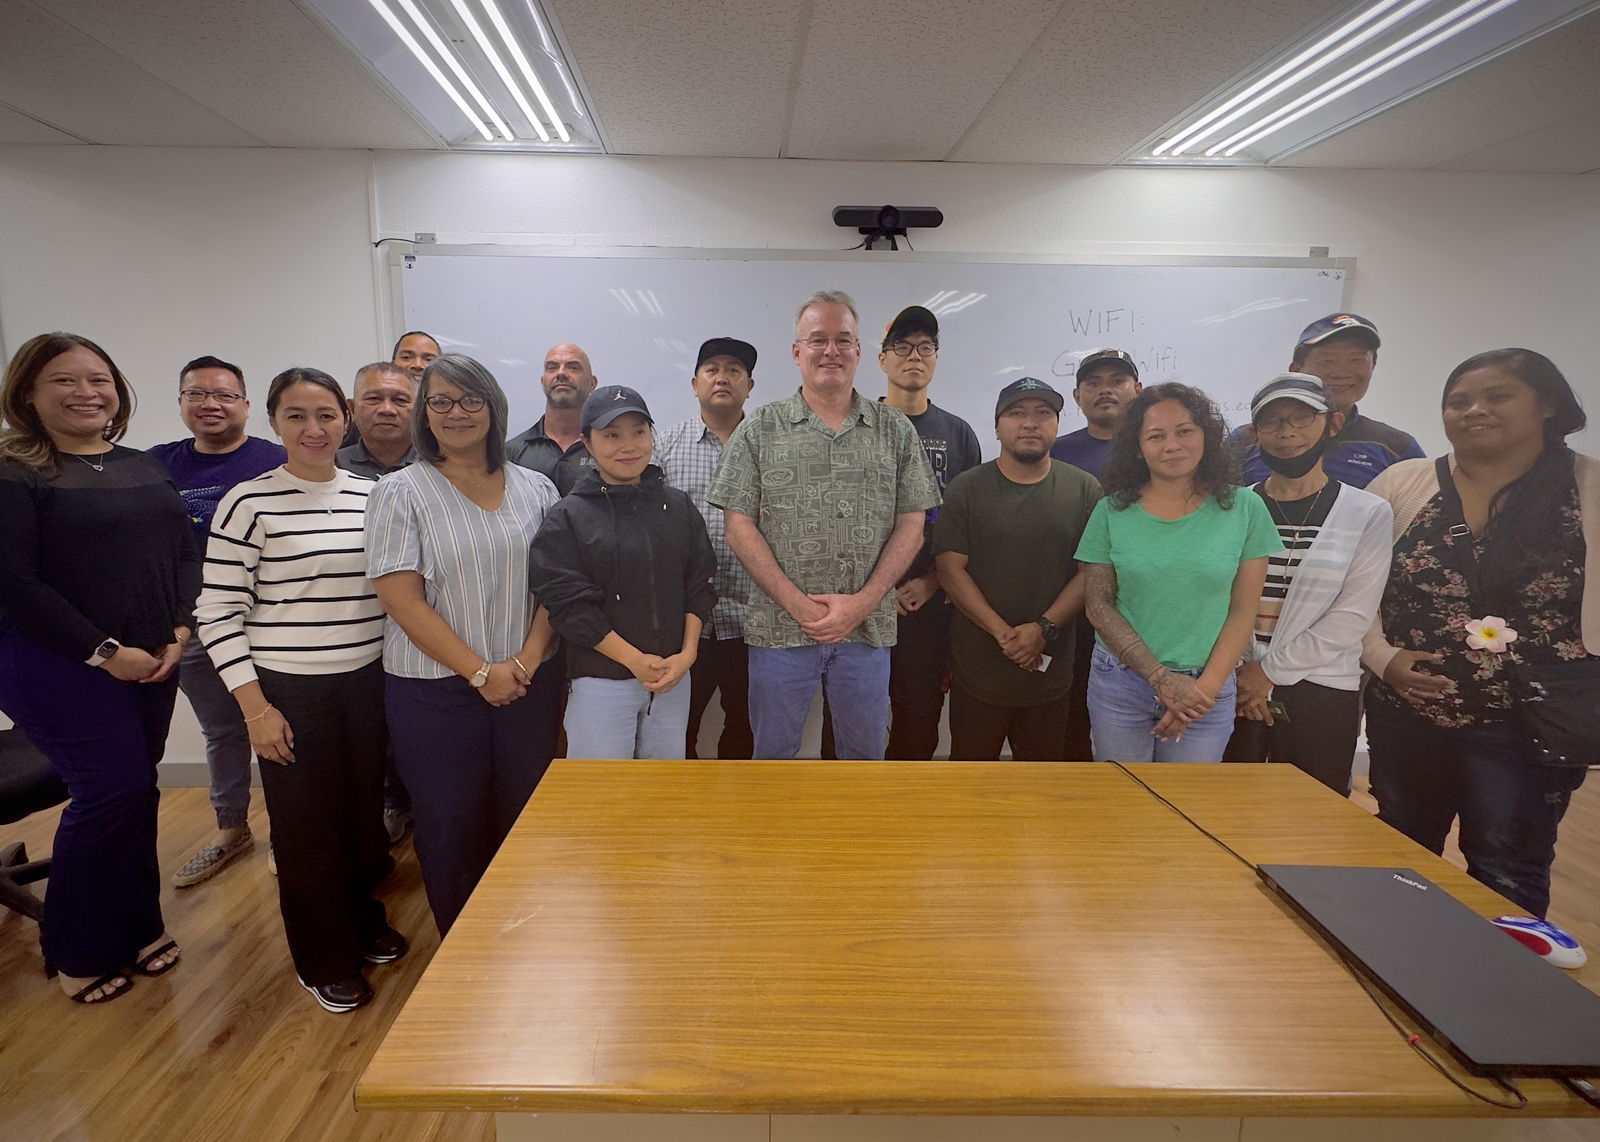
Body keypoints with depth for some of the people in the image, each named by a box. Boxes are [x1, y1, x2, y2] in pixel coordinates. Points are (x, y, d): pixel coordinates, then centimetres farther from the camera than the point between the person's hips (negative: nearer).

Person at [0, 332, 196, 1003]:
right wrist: (104, 653, -15)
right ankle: (78, 953, 18)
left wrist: (180, 631, -5)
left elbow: (185, 553, 9)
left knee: (134, 791, 11)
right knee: (114, 791, -4)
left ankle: (134, 929, 28)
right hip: (60, 670, -5)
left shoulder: (144, 469, 11)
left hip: (153, 663, 6)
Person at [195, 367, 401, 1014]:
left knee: (364, 808, 15)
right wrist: (254, 705, -12)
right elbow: (218, 611, -9)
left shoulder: (371, 496, 4)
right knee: (307, 823, 7)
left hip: (367, 681, 4)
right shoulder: (249, 503, -9)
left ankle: (363, 922, 39)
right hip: (289, 690, -4)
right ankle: (324, 962, 27)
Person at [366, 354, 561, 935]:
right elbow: (402, 598, -9)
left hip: (528, 685, 3)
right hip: (435, 690, -2)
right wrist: (480, 672, -13)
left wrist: (528, 657, -9)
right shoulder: (400, 492, -3)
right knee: (450, 830, 9)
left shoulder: (535, 488, 6)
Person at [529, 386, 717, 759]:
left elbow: (701, 584, 6)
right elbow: (567, 604, -11)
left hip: (673, 677, 4)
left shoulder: (679, 506, 6)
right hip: (600, 682, -3)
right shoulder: (567, 517, -5)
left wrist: (687, 653, -6)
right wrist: (634, 659, -14)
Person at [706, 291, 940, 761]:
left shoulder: (896, 431, 7)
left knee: (866, 753, 14)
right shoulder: (759, 430, 3)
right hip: (780, 628, -1)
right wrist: (798, 603, -11)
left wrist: (863, 602, -9)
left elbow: (911, 525, 3)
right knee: (774, 754, 12)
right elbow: (740, 527, -2)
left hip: (868, 628, 1)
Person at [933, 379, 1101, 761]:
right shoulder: (966, 489, 0)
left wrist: (1045, 628, -14)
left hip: (1052, 669, 1)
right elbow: (950, 568, -7)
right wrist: (1003, 633, -14)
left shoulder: (1084, 489, 3)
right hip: (978, 669, -1)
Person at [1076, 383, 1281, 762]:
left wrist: (1206, 688, -10)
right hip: (1119, 684, 0)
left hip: (1206, 688, 0)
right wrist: (1161, 677, -12)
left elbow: (1243, 610, -1)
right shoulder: (1112, 511, -3)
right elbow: (1098, 605, -4)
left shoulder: (1245, 508, -2)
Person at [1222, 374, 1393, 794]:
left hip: (1321, 695, -1)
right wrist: (1239, 672, -9)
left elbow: (1352, 617, -7)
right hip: (1235, 690, 1)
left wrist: (1270, 670, -11)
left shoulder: (1369, 514, 0)